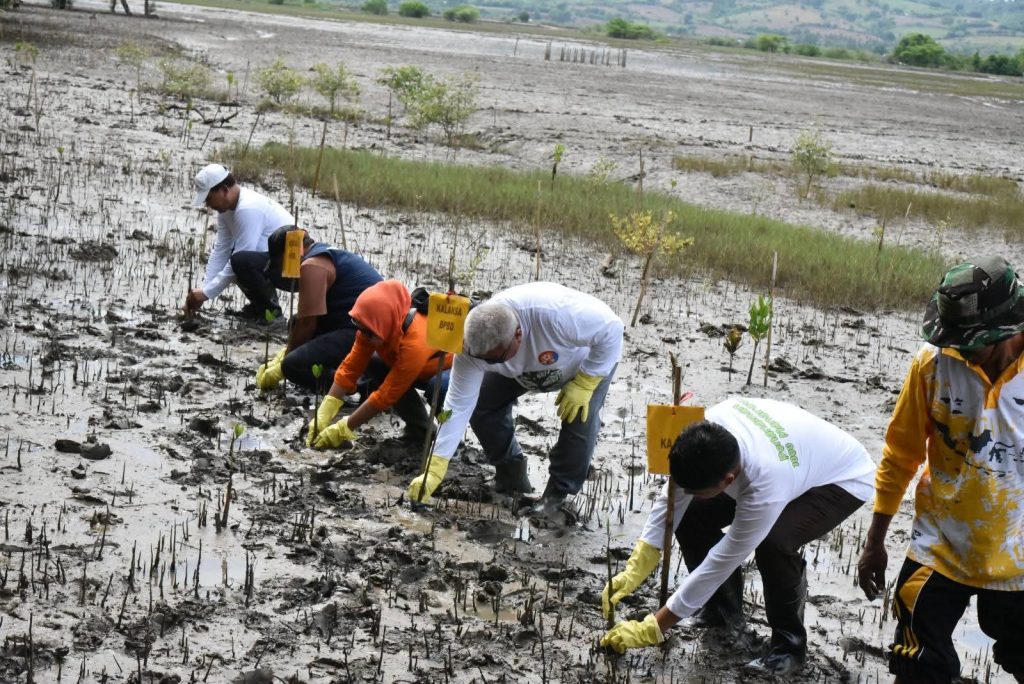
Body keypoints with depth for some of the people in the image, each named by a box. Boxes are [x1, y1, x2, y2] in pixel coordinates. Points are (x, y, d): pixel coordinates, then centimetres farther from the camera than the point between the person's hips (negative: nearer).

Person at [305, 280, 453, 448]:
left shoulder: (415, 344, -39)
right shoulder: (373, 328, -19)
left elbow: (386, 395, -34)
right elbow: (350, 367, -14)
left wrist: (343, 429, -29)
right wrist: (323, 415, -21)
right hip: (421, 369, 8)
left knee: (440, 386, -40)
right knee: (370, 364, -12)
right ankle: (419, 428, -2)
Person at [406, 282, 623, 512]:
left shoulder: (556, 314, -48)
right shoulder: (474, 344, -33)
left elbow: (611, 328, -33)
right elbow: (459, 405, -27)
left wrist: (583, 384, -30)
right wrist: (435, 469, -30)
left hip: (592, 358, -4)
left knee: (580, 419, -24)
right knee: (482, 406, -9)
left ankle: (558, 494, 0)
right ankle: (511, 478, 14)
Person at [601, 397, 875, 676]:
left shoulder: (767, 488, -44)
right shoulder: (708, 430, -29)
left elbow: (721, 562, -35)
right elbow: (672, 499, -15)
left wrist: (650, 630, -29)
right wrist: (634, 571, -19)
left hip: (842, 479, -7)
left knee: (772, 543, -33)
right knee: (691, 517, -7)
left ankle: (789, 640, -9)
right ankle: (723, 608, 16)